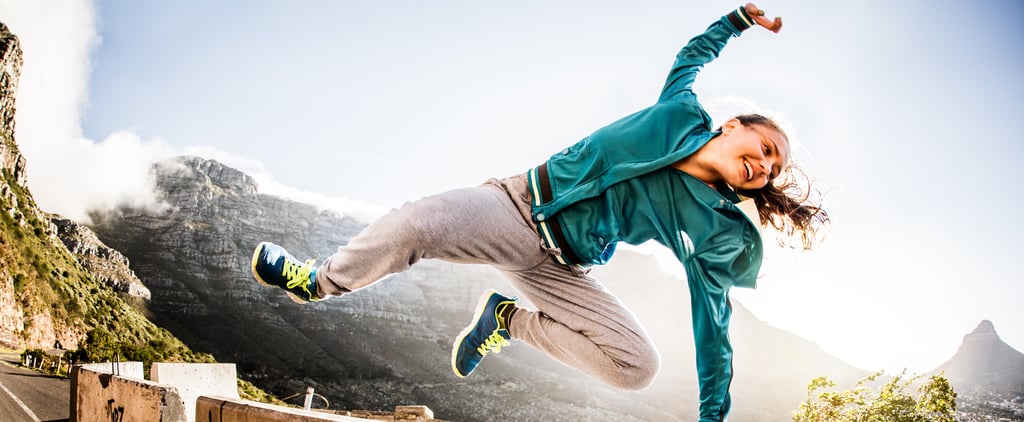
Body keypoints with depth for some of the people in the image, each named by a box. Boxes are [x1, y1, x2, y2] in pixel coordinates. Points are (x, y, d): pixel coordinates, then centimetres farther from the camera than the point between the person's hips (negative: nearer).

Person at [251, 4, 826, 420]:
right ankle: (319, 283, 3)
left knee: (638, 366, -20)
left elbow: (712, 324, 2)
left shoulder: (719, 232, -3)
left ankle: (510, 321, 0)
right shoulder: (681, 115, -2)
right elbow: (690, 58, 21)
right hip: (522, 206, -1)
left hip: (563, 272, 2)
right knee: (415, 225, -27)